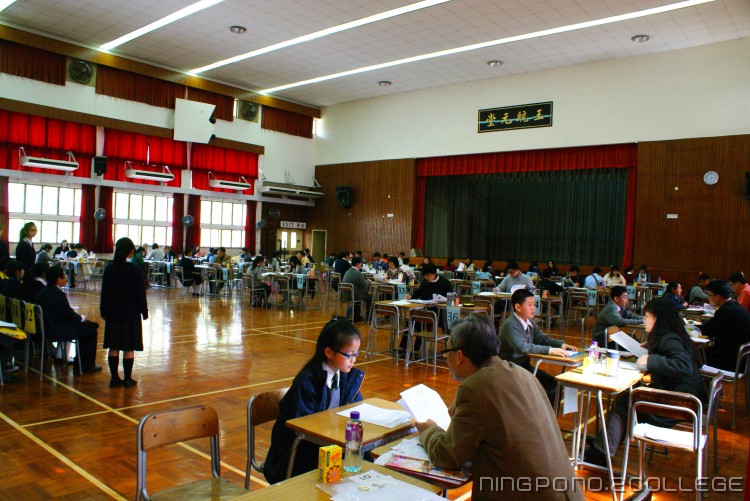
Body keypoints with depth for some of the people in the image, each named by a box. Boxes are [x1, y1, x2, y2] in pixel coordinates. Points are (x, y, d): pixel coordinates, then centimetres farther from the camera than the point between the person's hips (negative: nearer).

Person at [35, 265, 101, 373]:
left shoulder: (44, 291, 8)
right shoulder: (58, 294, -22)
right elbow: (69, 315, -18)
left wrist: (74, 312, 7)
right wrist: (81, 317, 0)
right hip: (58, 331, -10)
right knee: (91, 330, -1)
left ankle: (80, 362, 26)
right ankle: (87, 365, 6)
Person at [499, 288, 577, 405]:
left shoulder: (530, 323, 7)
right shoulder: (510, 325, -20)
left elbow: (542, 338, 17)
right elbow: (521, 347, -32)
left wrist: (561, 344, -2)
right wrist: (549, 350, -35)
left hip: (525, 365, 8)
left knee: (553, 385, -4)